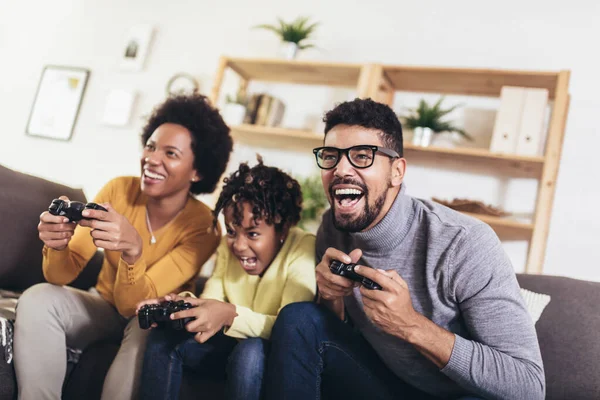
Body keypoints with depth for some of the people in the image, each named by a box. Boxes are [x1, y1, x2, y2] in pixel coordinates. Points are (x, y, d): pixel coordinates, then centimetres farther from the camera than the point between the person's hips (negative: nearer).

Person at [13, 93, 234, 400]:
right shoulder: (119, 190, -15)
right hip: (104, 307, 3)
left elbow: (132, 304, -27)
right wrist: (58, 244, -38)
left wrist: (133, 249, -47)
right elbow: (60, 276, -14)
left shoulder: (202, 227, -23)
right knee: (37, 300, -23)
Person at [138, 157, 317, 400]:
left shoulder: (303, 250, -22)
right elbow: (211, 302, -5)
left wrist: (231, 316, -40)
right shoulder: (228, 245, -1)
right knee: (163, 336, -11)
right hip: (232, 345, 6)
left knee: (250, 350, -35)